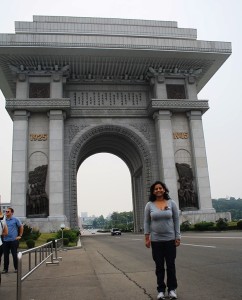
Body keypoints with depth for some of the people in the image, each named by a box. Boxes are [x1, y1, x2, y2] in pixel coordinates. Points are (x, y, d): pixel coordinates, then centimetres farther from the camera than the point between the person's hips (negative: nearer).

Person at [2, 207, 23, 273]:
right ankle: (5, 269, 18)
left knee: (14, 255, 1)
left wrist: (20, 236, 2)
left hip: (13, 240, -3)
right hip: (5, 240, 4)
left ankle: (16, 268, 12)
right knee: (6, 255, 7)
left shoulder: (15, 220, -2)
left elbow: (21, 227, 5)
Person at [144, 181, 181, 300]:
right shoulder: (149, 205, -2)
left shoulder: (171, 203, -2)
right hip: (156, 240, 0)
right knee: (159, 266, 8)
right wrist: (146, 237, -3)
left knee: (171, 265, 7)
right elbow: (147, 222, 1)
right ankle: (161, 290, 21)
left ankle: (172, 289, 22)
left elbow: (176, 221, 0)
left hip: (170, 239, 0)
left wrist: (178, 237, -3)